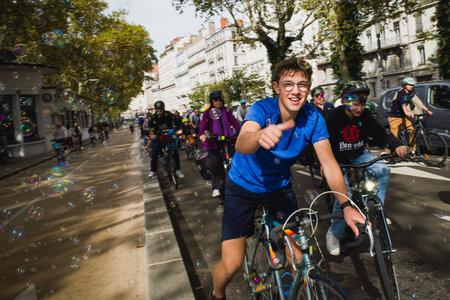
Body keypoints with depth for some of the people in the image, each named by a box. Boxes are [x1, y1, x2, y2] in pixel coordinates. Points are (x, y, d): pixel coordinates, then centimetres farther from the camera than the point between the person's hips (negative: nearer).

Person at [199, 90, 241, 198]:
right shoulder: (208, 112, 3)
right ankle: (216, 188, -6)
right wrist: (202, 134, -33)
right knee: (215, 163, -11)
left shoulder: (226, 111, 9)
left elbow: (234, 122, -2)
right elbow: (203, 124, -11)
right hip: (213, 142, -2)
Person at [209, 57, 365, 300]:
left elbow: (329, 164, -16)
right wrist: (260, 136, -67)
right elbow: (241, 145, -44)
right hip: (244, 186, -3)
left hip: (280, 186, 3)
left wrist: (347, 206, -30)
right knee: (232, 264, -9)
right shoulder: (262, 109, -25)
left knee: (298, 257, -4)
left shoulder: (313, 118, -15)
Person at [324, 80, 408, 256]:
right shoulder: (333, 118, -18)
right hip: (338, 161, -5)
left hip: (359, 156, 5)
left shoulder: (365, 116, -4)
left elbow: (380, 133, -8)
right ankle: (334, 234, -3)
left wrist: (396, 145, -28)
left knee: (383, 170, -22)